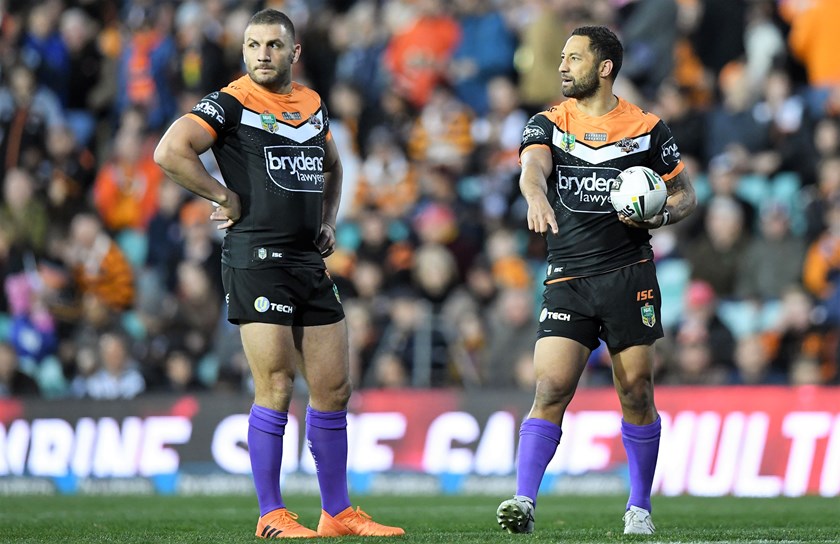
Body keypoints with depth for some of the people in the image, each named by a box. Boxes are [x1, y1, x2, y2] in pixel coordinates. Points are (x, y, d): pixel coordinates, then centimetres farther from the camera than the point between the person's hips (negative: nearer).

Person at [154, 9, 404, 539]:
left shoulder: (313, 104, 14)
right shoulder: (231, 104, -6)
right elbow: (170, 151, -19)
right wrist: (227, 198, -12)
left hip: (310, 259, 7)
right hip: (257, 260, -7)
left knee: (334, 389, 7)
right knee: (276, 388, -8)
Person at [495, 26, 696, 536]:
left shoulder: (647, 128, 5)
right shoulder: (549, 123, 7)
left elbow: (686, 193, 14)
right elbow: (533, 166, -14)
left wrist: (661, 216, -9)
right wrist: (537, 196, -38)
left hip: (630, 275, 0)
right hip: (568, 279, 0)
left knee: (636, 393, 2)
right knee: (551, 391, -11)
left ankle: (640, 508, 16)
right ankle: (524, 502, -15)